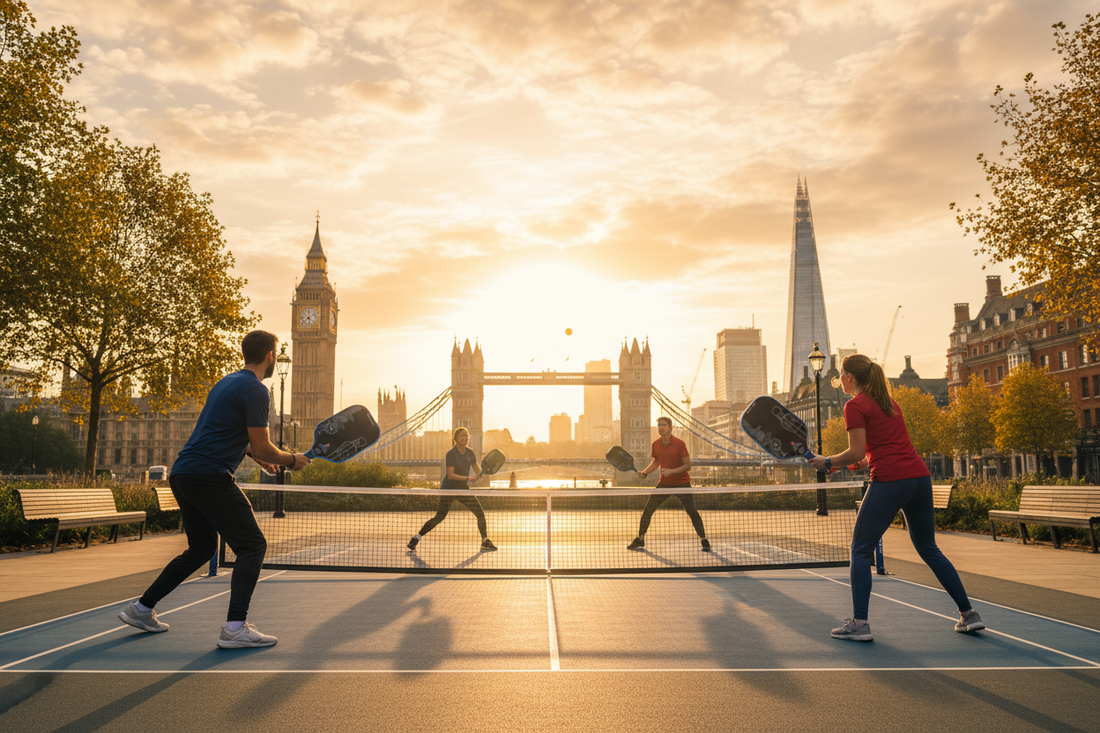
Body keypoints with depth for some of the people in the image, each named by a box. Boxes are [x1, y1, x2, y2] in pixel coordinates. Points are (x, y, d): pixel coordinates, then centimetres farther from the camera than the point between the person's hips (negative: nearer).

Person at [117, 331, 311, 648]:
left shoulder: (226, 382, 19)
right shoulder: (255, 390, -11)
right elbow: (263, 448, -12)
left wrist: (252, 453, 28)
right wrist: (292, 460, 5)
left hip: (182, 473, 10)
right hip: (209, 476, -10)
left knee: (202, 548, 23)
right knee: (252, 545, -5)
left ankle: (142, 608, 29)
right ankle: (235, 627, -12)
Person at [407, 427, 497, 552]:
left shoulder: (470, 452, 1)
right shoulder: (451, 454, -17)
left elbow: (478, 470, 10)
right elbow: (451, 475, -24)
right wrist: (468, 478, -30)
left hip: (463, 489, 6)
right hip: (449, 489, -6)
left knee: (480, 513, -2)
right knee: (440, 517, -11)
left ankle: (485, 541, 12)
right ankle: (416, 538, 4)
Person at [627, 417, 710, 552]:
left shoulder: (679, 444, -15)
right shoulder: (656, 445, -1)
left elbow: (688, 465, -14)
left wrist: (672, 471, -26)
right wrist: (645, 472, 2)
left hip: (681, 483, -4)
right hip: (664, 483, 4)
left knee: (692, 511, -12)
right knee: (647, 510, 0)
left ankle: (704, 540, 5)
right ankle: (640, 540, 16)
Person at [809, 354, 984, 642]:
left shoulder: (855, 405, -3)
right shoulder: (889, 402, 20)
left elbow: (857, 452, -9)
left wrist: (827, 462, 4)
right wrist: (866, 458, 23)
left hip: (889, 482, -8)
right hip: (920, 475, 8)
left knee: (861, 550, 2)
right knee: (929, 549, 20)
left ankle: (859, 623, -2)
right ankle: (969, 614, 21)